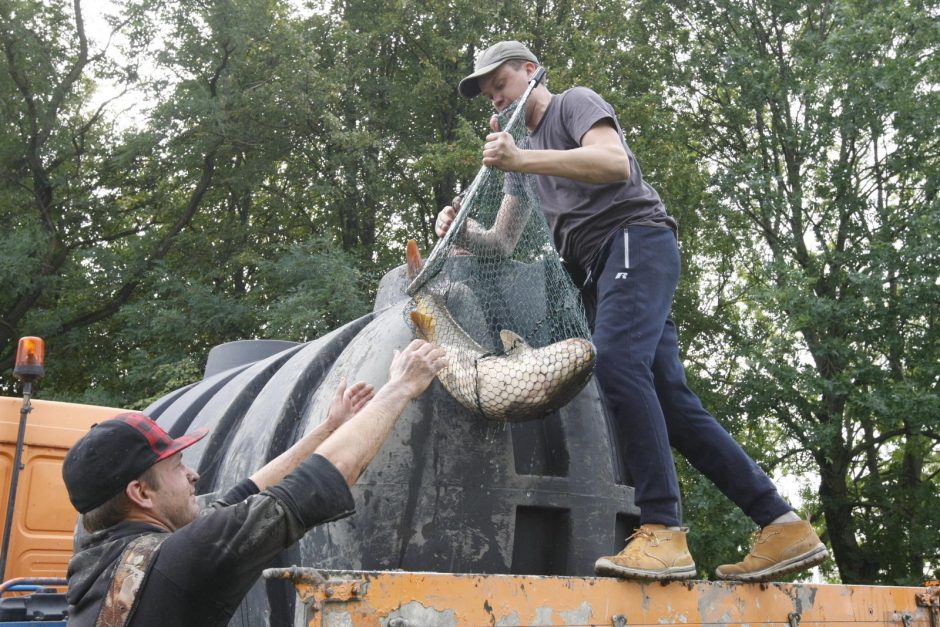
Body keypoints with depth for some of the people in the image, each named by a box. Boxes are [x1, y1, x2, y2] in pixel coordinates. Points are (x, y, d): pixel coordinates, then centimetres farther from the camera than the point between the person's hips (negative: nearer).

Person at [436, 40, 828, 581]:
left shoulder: (575, 103, 8)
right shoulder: (526, 150, 31)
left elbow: (616, 163, -13)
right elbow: (504, 237, 21)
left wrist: (522, 160, -20)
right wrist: (462, 229, -1)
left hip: (634, 237, -8)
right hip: (599, 269, 8)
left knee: (617, 362, -30)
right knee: (673, 404, -3)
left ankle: (664, 530, -35)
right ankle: (785, 526, -4)